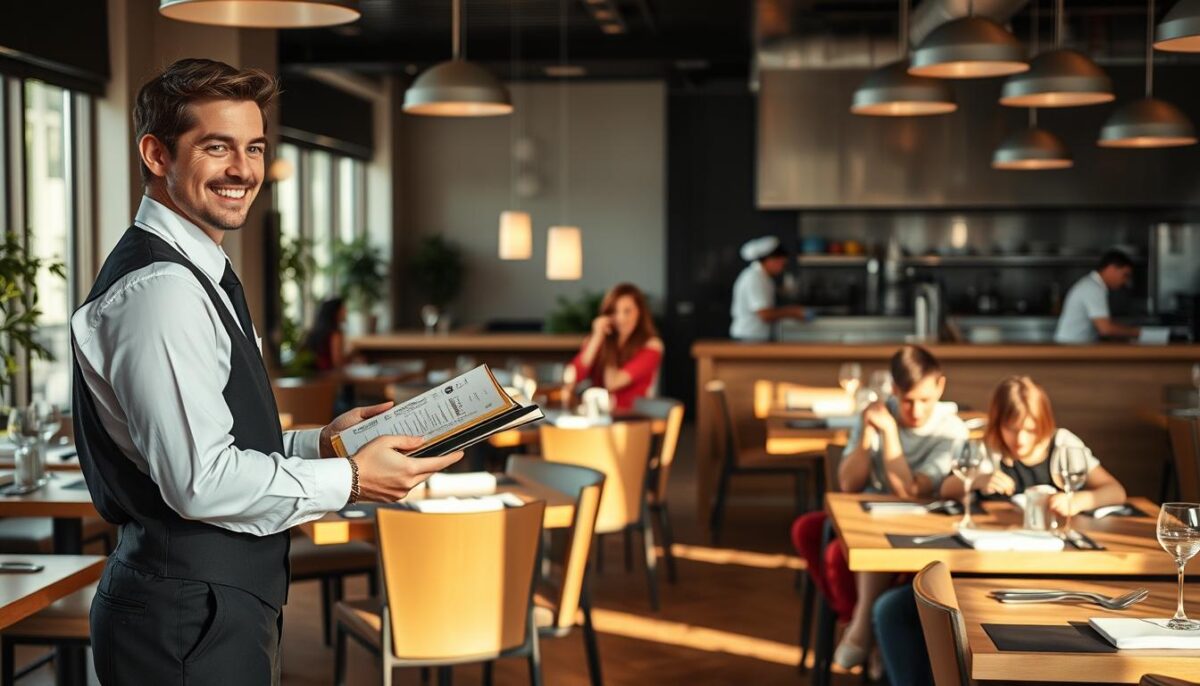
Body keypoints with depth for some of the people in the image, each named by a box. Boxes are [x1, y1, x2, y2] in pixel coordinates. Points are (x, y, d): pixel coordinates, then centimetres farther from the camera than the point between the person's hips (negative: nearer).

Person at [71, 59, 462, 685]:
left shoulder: (197, 276, 13)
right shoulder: (159, 289, -20)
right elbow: (201, 481, -24)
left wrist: (322, 442, 7)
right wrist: (349, 481, -15)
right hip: (190, 621, -10)